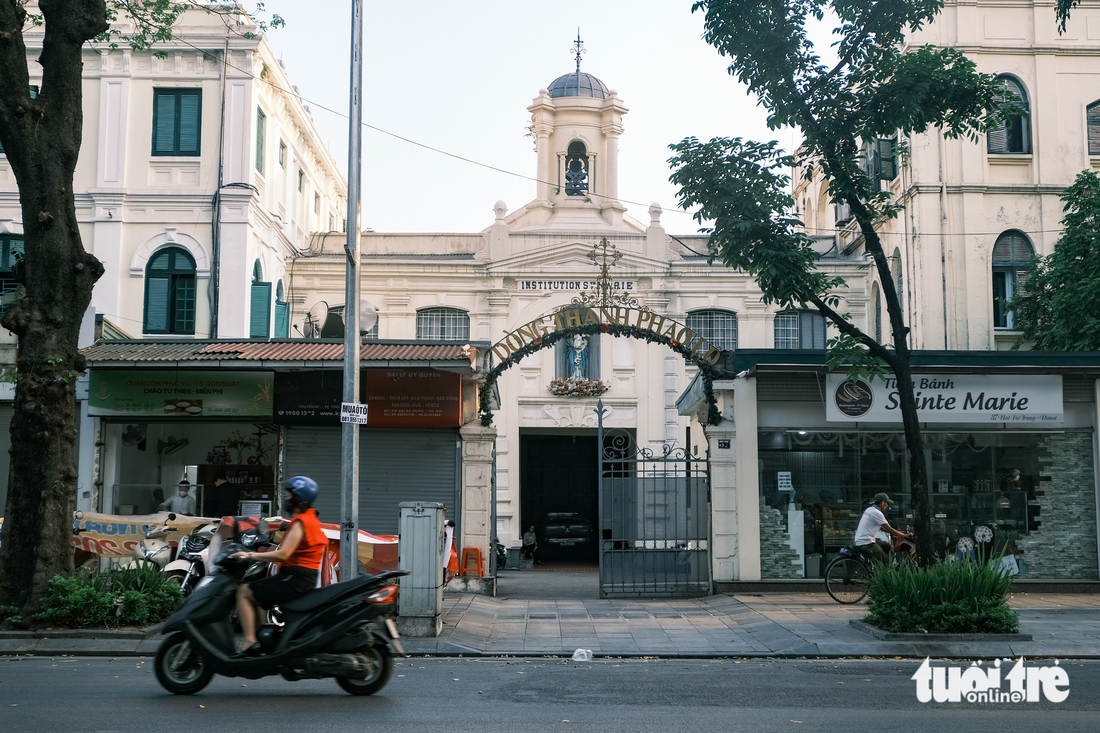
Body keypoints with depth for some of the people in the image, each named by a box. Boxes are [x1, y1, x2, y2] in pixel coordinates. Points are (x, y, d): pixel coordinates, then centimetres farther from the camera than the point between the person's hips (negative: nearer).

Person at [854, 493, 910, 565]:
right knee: (887, 561, -7)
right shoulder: (877, 513, -14)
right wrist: (904, 535, 0)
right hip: (867, 544, -10)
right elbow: (889, 529, -11)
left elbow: (882, 527, 23)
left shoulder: (869, 510, 15)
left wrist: (898, 533, 22)